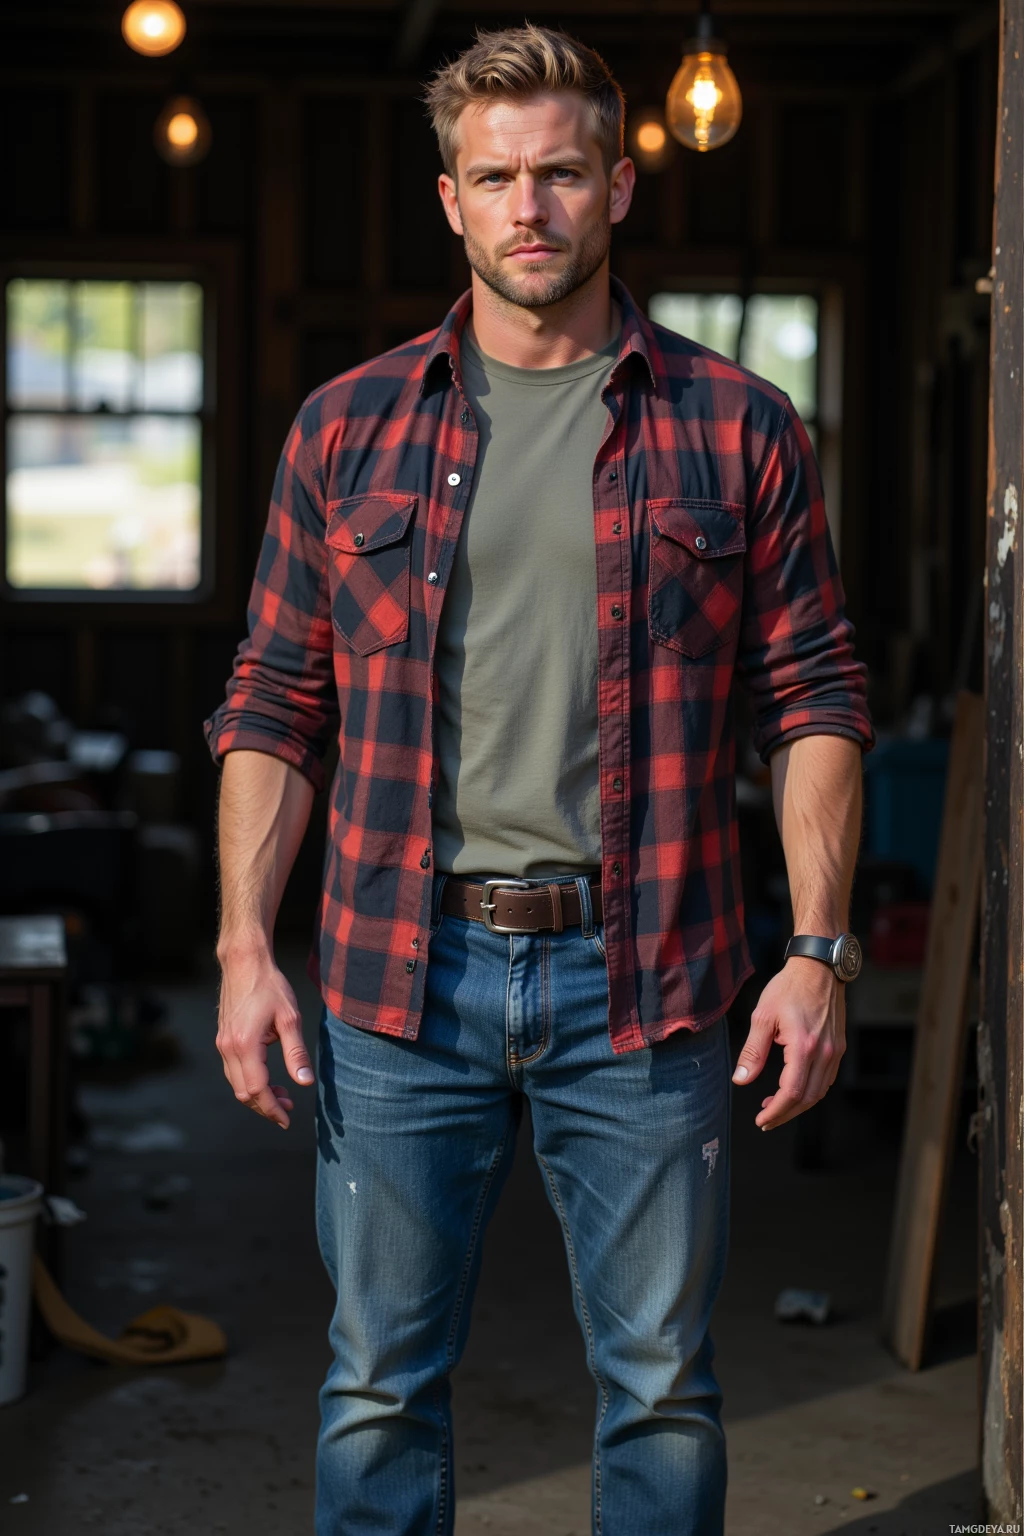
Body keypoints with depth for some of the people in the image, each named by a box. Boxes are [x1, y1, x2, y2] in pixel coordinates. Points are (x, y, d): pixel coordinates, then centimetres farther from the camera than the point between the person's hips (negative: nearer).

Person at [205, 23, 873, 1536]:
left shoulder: (738, 429, 2)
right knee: (380, 1382, 9)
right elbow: (273, 709, 7)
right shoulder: (347, 429, 6)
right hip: (401, 974, 1)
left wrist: (820, 951, -6)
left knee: (662, 1384, 9)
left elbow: (817, 701, 2)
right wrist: (246, 946, -2)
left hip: (642, 981, -1)